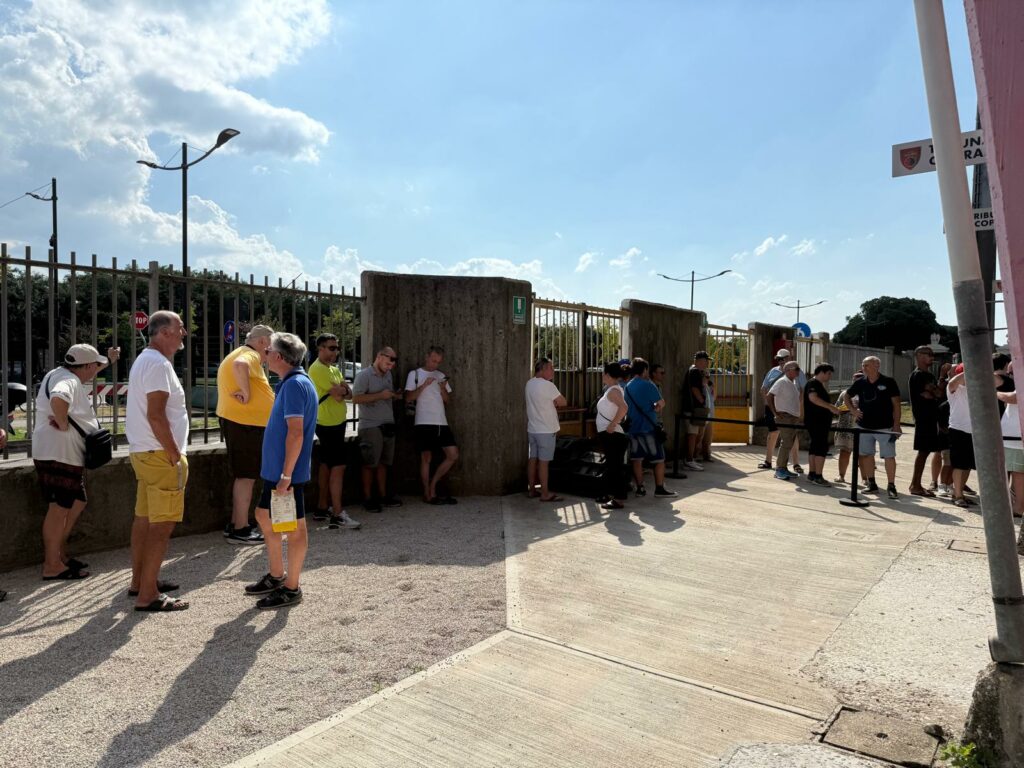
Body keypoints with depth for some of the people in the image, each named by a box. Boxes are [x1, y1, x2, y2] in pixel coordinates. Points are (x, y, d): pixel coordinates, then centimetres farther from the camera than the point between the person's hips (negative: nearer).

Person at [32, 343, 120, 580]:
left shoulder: (63, 375, 15)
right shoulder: (68, 381, -18)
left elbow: (87, 375, 38)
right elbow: (58, 399, -41)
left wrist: (109, 361, 39)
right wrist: (63, 424, -27)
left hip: (65, 454, 11)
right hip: (59, 455, -11)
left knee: (76, 503, 18)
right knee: (59, 509, -4)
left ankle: (59, 554, 27)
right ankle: (52, 566, 3)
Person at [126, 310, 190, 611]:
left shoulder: (145, 360, 16)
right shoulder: (158, 364, -17)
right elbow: (156, 416, -23)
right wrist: (176, 456, -20)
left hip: (143, 452, 11)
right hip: (160, 454, -11)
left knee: (144, 518, 17)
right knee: (161, 525, -6)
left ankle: (139, 581, 28)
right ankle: (148, 595, -2)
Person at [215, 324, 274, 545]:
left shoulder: (239, 353, 20)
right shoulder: (250, 355, -14)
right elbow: (240, 366, -38)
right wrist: (246, 393, -29)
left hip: (239, 421, 11)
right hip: (246, 423, -11)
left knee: (243, 475, 17)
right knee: (246, 476, -4)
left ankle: (236, 524, 25)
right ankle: (240, 530, 2)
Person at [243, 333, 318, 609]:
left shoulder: (295, 384, -19)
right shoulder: (290, 382, 13)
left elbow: (296, 433, -25)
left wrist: (286, 475, -25)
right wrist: (279, 472, 20)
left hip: (287, 472, -10)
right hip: (275, 469, 10)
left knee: (294, 527, 1)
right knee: (264, 516, 20)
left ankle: (291, 588, 14)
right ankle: (276, 576, 34)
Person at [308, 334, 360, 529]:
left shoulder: (334, 369, 16)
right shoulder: (318, 369, -14)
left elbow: (348, 393, 9)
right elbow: (338, 395, -20)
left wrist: (341, 390, -12)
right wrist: (342, 388, 1)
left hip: (336, 423, 10)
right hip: (329, 424, -10)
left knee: (326, 465, 14)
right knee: (338, 467, -12)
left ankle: (322, 509, 23)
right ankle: (338, 516, -13)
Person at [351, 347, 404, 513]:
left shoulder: (388, 375, 15)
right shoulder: (364, 375, -9)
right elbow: (356, 398, -17)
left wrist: (396, 396, 4)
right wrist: (380, 395, -21)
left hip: (388, 425, 7)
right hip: (370, 426, -7)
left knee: (383, 462, 12)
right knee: (370, 463, -2)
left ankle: (383, 496, 21)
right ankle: (367, 498, 7)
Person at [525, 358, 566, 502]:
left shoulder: (529, 384, 6)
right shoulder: (547, 385, -18)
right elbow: (563, 402, -11)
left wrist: (551, 404, 2)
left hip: (532, 429, 8)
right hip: (546, 430, -8)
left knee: (532, 460, 11)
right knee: (543, 462, -3)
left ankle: (532, 490, 19)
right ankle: (545, 494, 3)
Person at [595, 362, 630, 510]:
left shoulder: (613, 390, -16)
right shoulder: (611, 389, 14)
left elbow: (624, 407, -33)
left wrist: (612, 424, -29)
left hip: (613, 435, -11)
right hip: (608, 435, 11)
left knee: (616, 466, -7)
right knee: (610, 465, 18)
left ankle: (619, 499, -4)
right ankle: (610, 494, 28)